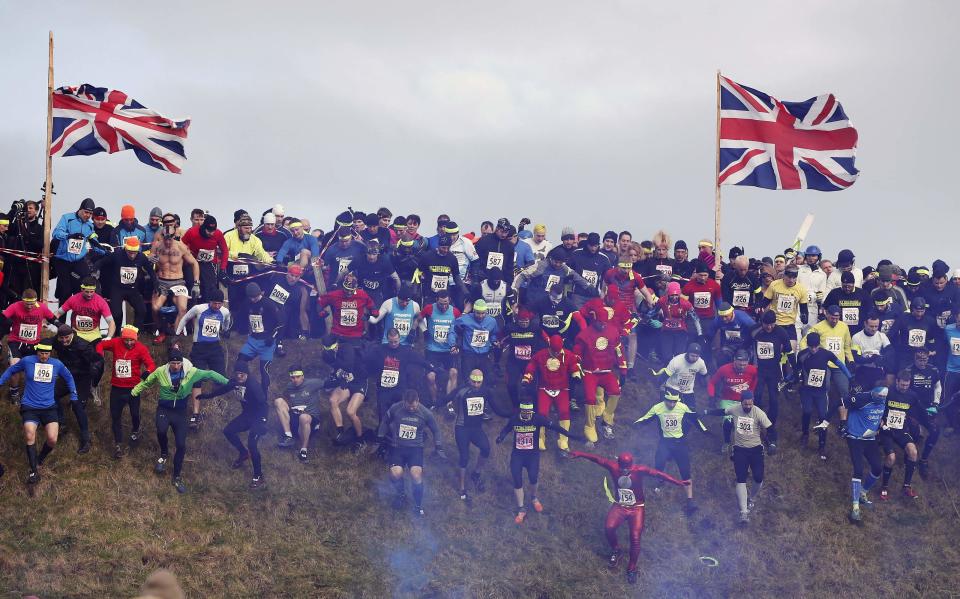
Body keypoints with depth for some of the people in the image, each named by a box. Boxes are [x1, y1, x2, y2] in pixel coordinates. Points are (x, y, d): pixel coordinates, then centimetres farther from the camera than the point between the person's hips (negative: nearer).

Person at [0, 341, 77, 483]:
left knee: (52, 440, -14)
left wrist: (74, 396, 18)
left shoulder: (57, 364, 2)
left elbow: (69, 378, 21)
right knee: (30, 436, -24)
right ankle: (33, 471, -11)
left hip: (49, 408, 2)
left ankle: (39, 460, 19)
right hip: (29, 407, -2)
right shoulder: (27, 361, -3)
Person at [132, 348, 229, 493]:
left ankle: (177, 477, 18)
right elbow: (147, 382, 6)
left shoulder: (191, 372, -14)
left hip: (180, 411, 1)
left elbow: (210, 374, -6)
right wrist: (134, 391, 3)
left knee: (181, 445, -3)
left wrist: (229, 383, -6)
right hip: (164, 409, -1)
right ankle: (164, 454, 2)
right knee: (161, 430, -32)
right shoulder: (160, 372, -12)